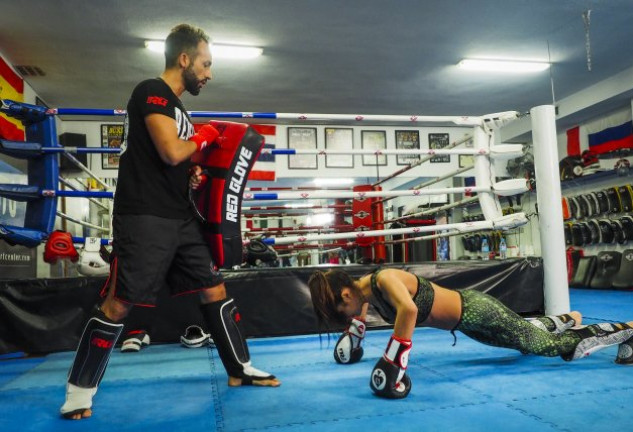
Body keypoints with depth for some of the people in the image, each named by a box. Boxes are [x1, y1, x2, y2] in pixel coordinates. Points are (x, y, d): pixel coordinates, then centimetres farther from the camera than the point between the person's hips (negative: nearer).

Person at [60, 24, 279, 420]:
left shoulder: (176, 106, 20)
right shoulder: (152, 92, -8)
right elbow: (171, 152, -22)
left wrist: (194, 176, 8)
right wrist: (203, 137, -4)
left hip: (181, 218, 9)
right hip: (145, 218, -9)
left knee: (215, 290, 8)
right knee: (119, 304, -3)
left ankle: (241, 370, 20)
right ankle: (80, 390, 14)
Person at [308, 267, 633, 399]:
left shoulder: (384, 280, -33)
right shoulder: (363, 288, -5)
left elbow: (409, 309, -54)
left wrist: (392, 363, -48)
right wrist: (353, 334, 23)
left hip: (474, 311, -8)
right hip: (462, 320, 8)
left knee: (541, 345, 6)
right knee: (528, 338, 28)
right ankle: (566, 321, 52)